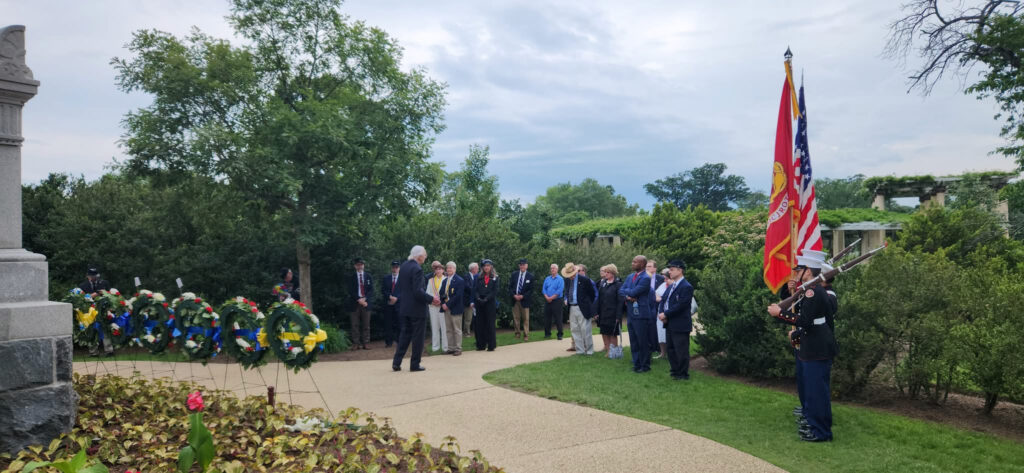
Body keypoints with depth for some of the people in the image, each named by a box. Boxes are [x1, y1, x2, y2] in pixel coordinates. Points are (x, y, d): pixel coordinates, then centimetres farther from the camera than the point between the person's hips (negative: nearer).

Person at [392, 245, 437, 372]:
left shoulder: (403, 266, 7)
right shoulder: (417, 269, -19)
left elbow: (399, 288, 13)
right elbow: (418, 291, -24)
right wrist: (431, 299, -14)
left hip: (404, 308, 8)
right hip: (417, 309, -8)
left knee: (405, 334, 16)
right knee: (417, 337, 3)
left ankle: (396, 362, 13)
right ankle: (415, 365, 9)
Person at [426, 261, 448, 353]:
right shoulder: (430, 280, 13)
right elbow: (428, 292, 10)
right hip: (433, 305, 4)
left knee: (444, 326, -4)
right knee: (434, 326, 6)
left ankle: (445, 346, 3)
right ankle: (435, 346, 11)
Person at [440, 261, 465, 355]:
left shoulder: (459, 280, -8)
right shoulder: (445, 281, 15)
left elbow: (458, 295, -16)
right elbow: (441, 293, 15)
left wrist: (448, 304, -18)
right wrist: (443, 304, -4)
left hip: (455, 309, -7)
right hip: (446, 308, 7)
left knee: (457, 330, 0)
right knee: (449, 330, 10)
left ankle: (458, 349, 5)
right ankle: (450, 348, 16)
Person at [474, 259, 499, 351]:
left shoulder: (494, 278, 3)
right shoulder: (479, 278, 12)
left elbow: (495, 291, -4)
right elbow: (477, 289, 8)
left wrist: (486, 299, -14)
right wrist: (478, 298, -10)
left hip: (490, 303, -3)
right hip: (480, 303, 3)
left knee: (490, 324, -2)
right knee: (480, 324, 3)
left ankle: (491, 345, 3)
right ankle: (481, 345, 10)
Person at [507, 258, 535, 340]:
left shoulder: (530, 276, 0)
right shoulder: (514, 275, 9)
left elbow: (531, 290, -3)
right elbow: (510, 287, 7)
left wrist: (523, 296, -13)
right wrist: (514, 295, -9)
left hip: (524, 300, -3)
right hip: (515, 299, 3)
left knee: (525, 319, -1)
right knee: (516, 318, 7)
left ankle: (526, 335, 5)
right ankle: (517, 333, 20)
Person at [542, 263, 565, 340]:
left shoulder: (560, 279, -2)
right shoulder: (547, 279, 14)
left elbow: (559, 290, -12)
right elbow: (544, 289, 7)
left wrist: (551, 298, -15)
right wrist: (546, 297, -9)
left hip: (556, 300, -5)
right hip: (547, 301, 5)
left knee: (558, 318, -4)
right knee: (547, 318, 7)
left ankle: (560, 334, 0)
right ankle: (547, 333, 15)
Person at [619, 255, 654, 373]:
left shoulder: (645, 278, -13)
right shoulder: (630, 277, 13)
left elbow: (634, 292, -20)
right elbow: (621, 290, 7)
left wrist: (626, 291, -1)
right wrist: (627, 296, -12)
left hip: (641, 314, -8)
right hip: (631, 313, 8)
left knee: (643, 342, 1)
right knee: (633, 342, 14)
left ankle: (645, 365, 11)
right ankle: (637, 364, 23)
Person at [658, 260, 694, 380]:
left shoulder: (686, 287, -15)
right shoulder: (670, 286, 14)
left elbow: (680, 306, -21)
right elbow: (663, 300, 13)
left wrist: (665, 314, -18)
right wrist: (660, 313, -5)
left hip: (680, 325, -9)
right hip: (670, 325, 9)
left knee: (681, 351, -1)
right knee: (671, 349, 17)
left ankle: (683, 374, 9)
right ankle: (674, 370, 28)